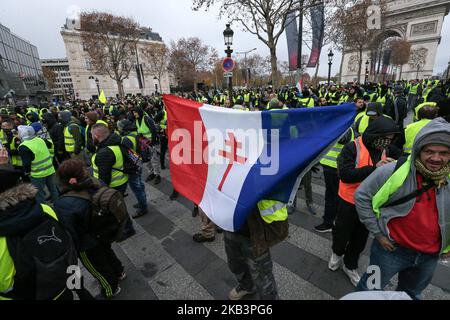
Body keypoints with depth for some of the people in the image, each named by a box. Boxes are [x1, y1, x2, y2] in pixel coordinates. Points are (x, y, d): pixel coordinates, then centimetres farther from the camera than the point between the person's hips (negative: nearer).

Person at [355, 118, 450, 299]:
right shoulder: (393, 172, -23)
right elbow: (362, 196, -15)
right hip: (391, 249, -4)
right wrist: (377, 232, -14)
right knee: (371, 289, 16)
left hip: (431, 257, 5)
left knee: (411, 294, 30)